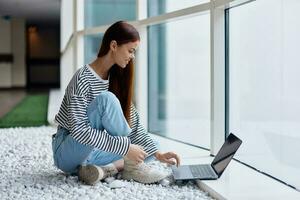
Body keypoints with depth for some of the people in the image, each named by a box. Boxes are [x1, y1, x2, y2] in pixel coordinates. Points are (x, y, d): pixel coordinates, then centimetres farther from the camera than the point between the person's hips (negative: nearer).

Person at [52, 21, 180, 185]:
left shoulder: (116, 78, 3)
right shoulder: (83, 79, -20)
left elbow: (132, 122, 1)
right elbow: (79, 131, -29)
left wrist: (157, 153, -9)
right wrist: (125, 147, -30)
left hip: (90, 154, 8)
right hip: (67, 153, -8)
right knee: (106, 99, -28)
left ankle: (103, 169, -20)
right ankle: (130, 165, -20)